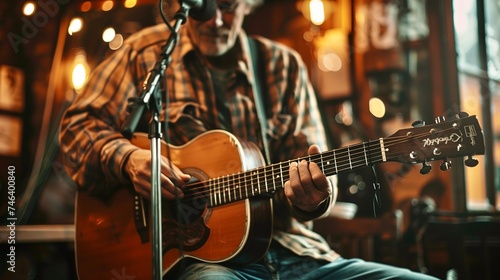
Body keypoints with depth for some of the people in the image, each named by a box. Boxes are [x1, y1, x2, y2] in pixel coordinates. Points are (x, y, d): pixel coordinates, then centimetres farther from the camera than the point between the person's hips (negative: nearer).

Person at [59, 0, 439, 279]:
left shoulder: (283, 66, 13)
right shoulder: (147, 53, 9)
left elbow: (312, 170, 10)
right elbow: (79, 124, 9)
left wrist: (312, 195, -15)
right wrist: (128, 158, -12)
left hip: (289, 248, 4)